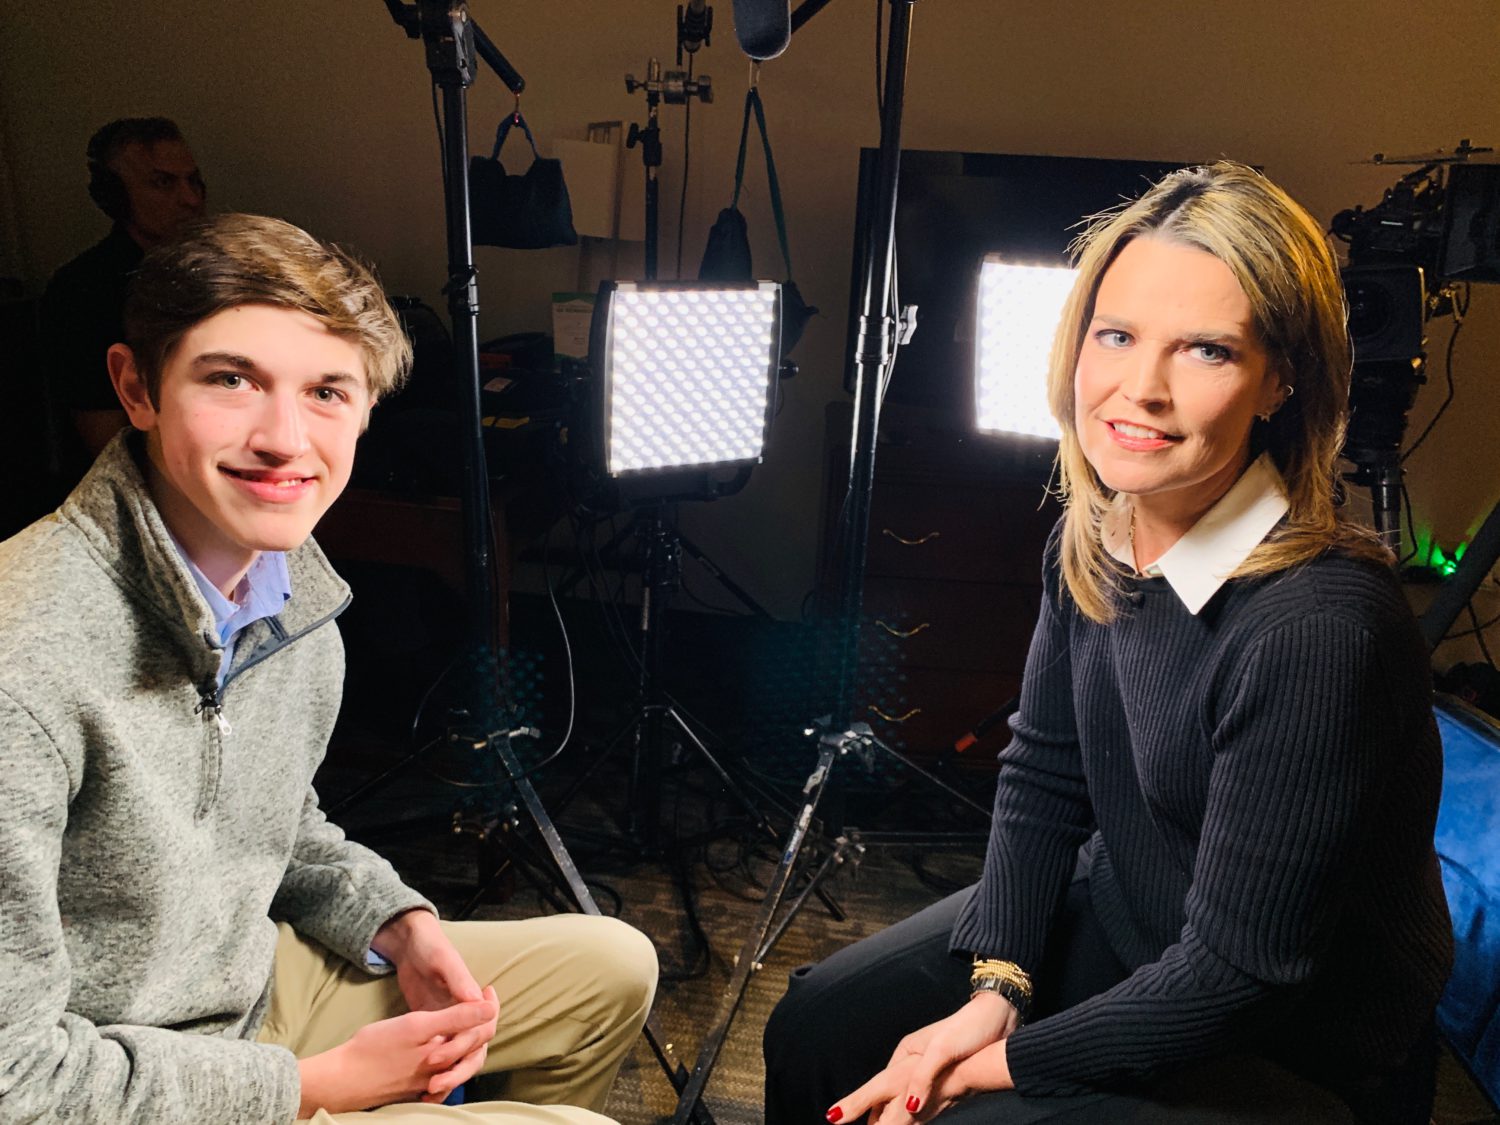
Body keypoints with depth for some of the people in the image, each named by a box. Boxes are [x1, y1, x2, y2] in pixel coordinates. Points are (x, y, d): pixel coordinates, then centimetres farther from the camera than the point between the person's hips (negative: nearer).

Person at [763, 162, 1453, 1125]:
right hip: (1113, 916, 6)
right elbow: (1042, 770, 1)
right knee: (815, 1028, 5)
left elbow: (1236, 971, -26)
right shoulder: (1091, 539, -10)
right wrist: (996, 985, -8)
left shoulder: (1321, 630, -33)